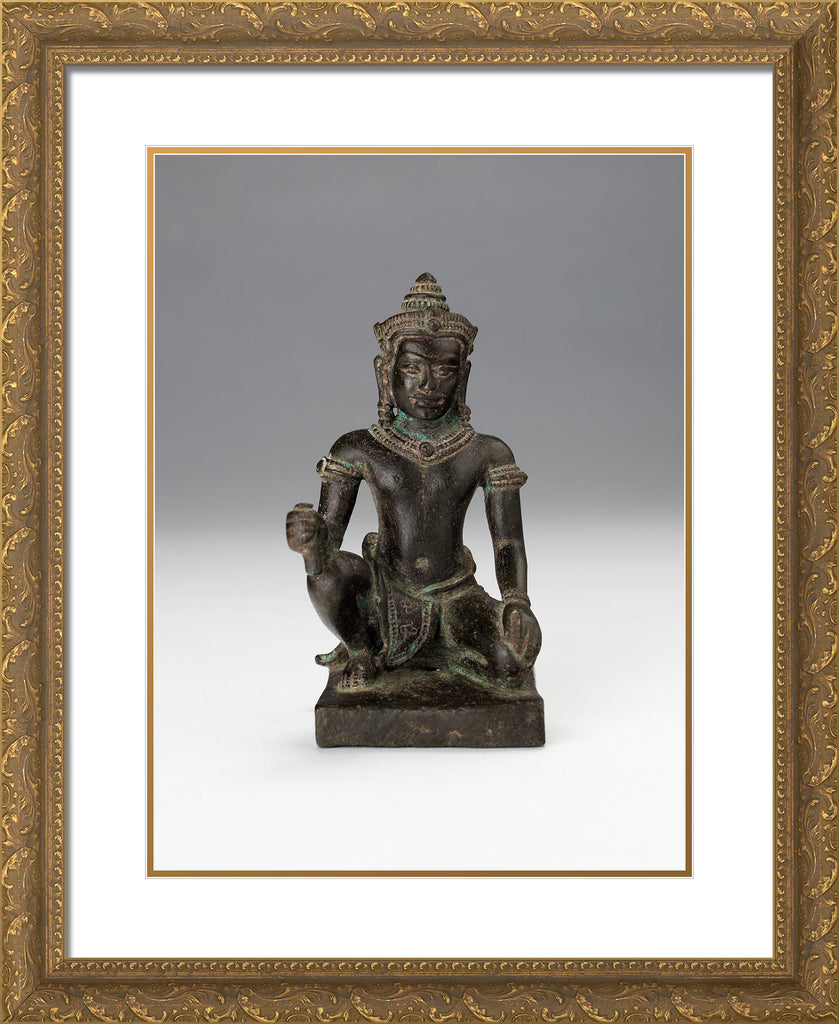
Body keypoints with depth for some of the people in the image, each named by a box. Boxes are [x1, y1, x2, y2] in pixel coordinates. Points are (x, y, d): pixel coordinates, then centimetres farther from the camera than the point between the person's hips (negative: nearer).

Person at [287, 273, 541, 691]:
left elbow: (509, 545, -6)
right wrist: (311, 543, -35)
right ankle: (361, 653, 2)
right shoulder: (359, 450, -3)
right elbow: (328, 537, -9)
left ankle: (394, 649, 4)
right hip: (388, 601, -1)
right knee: (331, 568, -32)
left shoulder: (487, 454, -2)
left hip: (456, 602, 1)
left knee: (515, 658, -28)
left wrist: (517, 603, -27)